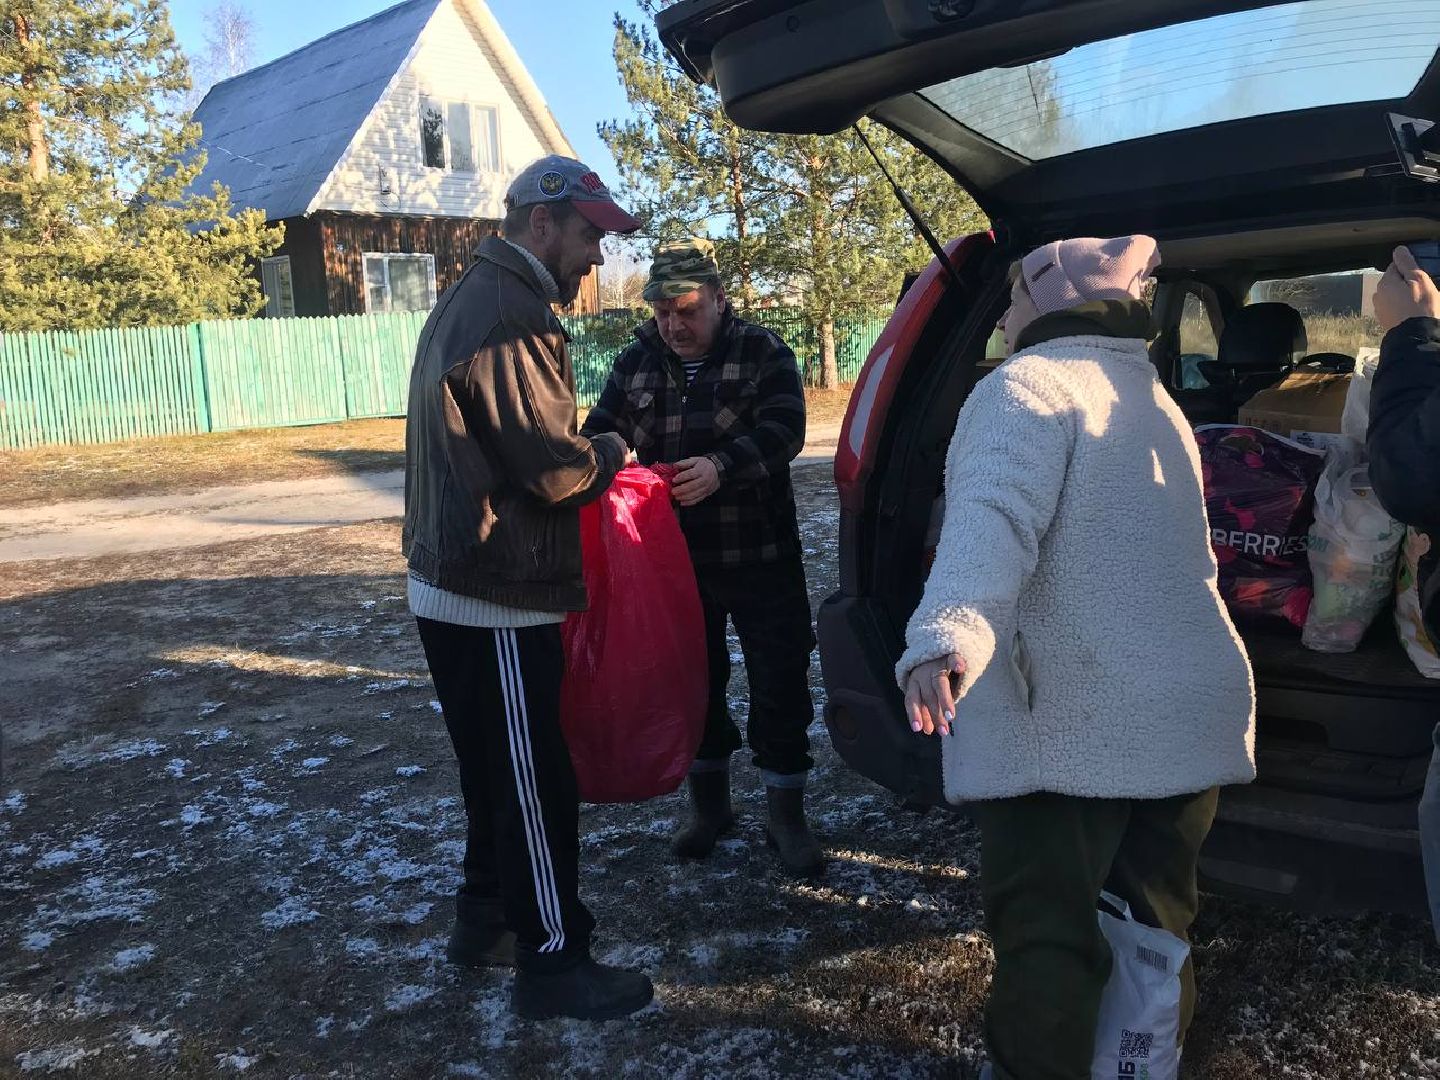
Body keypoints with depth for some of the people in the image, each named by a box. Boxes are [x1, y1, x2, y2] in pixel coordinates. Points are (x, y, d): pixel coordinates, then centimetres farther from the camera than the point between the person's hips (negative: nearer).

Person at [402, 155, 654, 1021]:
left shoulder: (474, 301, 15)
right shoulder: (508, 317, -19)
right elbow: (553, 466, -22)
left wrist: (588, 454, 5)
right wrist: (610, 453, -2)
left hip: (460, 587, 11)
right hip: (495, 599, -11)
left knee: (498, 769, 21)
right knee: (533, 779, 1)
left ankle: (487, 917, 35)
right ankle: (554, 964, 14)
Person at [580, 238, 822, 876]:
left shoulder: (764, 354, -6)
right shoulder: (637, 361, 6)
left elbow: (782, 431, -18)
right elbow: (600, 429, 2)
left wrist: (721, 466, -36)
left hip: (759, 556, -3)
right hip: (674, 560, 4)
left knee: (780, 684, 2)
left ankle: (786, 816, 19)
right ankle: (709, 805, 33)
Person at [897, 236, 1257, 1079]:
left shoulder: (1031, 383, -10)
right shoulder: (1152, 398, 19)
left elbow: (994, 517, -30)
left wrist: (948, 631, -43)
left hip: (1068, 723, -9)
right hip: (1189, 710, 9)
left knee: (1045, 938, 0)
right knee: (1155, 922, 21)